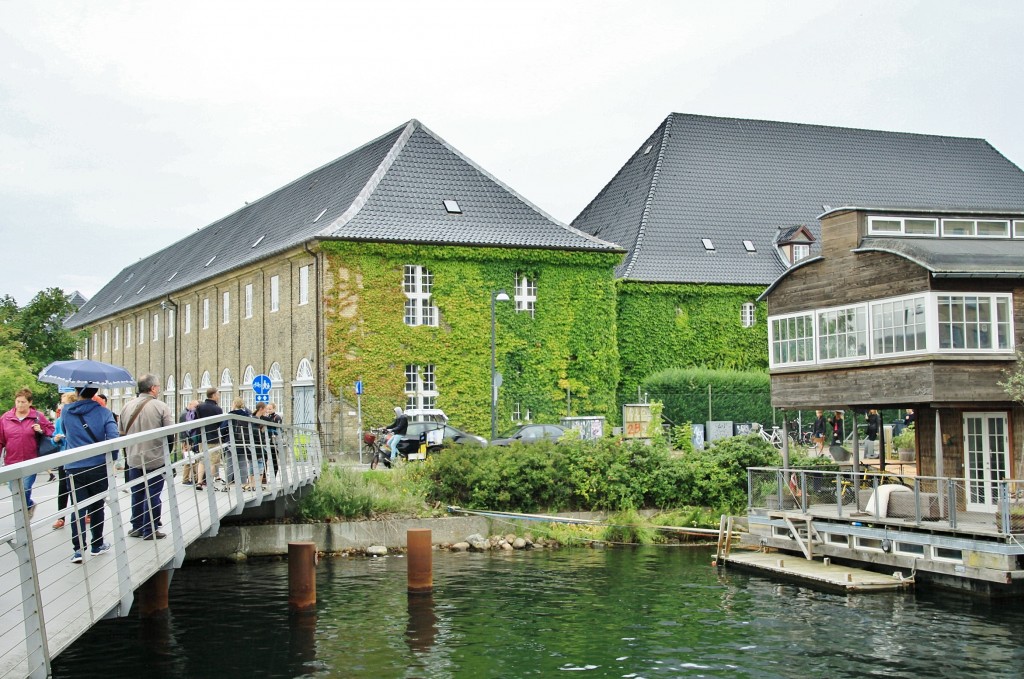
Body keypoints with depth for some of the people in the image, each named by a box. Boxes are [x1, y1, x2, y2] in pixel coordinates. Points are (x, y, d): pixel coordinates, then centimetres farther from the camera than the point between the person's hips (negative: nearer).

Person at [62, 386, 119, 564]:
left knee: (78, 509, 3)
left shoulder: (66, 411, 0)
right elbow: (113, 438, -15)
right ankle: (97, 545, 24)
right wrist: (112, 459, -2)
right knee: (97, 506, 14)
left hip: (74, 468, 0)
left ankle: (78, 549, -8)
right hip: (99, 467, 0)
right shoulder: (103, 412, -7)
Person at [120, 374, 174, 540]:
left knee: (137, 495, 15)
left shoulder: (127, 407, 1)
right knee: (153, 495, 4)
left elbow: (121, 433, 7)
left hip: (134, 459, 4)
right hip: (156, 459, -4)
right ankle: (150, 530, 8)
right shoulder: (160, 406, -13)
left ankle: (137, 527, 23)